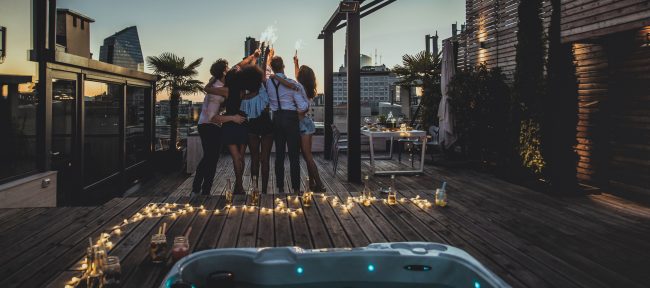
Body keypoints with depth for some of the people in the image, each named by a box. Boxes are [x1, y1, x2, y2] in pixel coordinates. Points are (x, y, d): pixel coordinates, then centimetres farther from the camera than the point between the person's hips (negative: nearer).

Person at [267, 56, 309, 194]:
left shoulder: (267, 83, -3)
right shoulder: (291, 83, -13)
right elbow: (303, 107, -14)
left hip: (276, 119, 4)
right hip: (290, 119, -4)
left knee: (279, 154, 11)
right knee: (294, 155, 1)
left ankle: (280, 187, 16)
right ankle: (296, 188, 3)